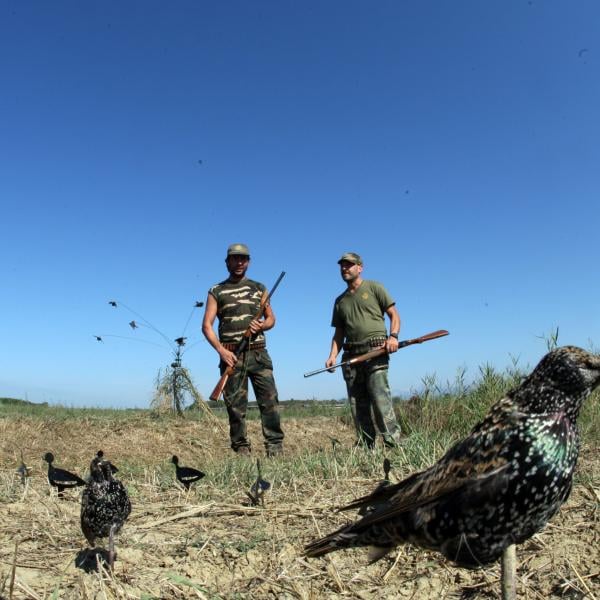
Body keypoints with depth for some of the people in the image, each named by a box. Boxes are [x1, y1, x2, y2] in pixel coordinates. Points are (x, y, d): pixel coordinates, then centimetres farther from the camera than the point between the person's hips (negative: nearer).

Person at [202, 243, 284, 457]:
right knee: (235, 406, 1)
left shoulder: (258, 288, 16)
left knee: (270, 401, -6)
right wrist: (221, 350, -11)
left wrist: (262, 325, -6)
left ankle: (275, 449, 0)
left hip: (258, 353, 1)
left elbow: (271, 318, 18)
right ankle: (241, 451, 9)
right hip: (231, 354, -1)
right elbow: (207, 325, 3)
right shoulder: (216, 291, 9)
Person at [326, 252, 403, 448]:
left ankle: (393, 443, -14)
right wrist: (333, 356, 6)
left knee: (380, 397, -17)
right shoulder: (340, 301, 22)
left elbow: (394, 315, 5)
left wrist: (393, 336, -13)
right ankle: (366, 447, 8)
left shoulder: (374, 288, 9)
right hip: (351, 356, 5)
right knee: (357, 404, 3)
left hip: (376, 352, -5)